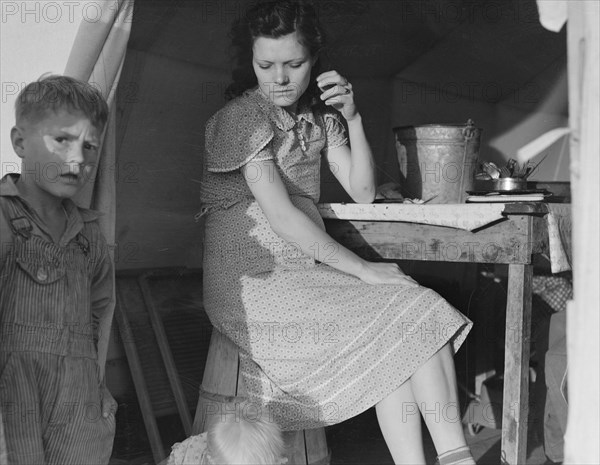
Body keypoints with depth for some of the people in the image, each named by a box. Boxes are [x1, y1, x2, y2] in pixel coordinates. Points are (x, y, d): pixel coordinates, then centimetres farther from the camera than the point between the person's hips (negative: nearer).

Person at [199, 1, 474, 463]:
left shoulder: (318, 115, 13)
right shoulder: (241, 118, -9)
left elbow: (363, 192, 10)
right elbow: (282, 217, -17)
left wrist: (353, 118, -3)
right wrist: (362, 269, -15)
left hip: (305, 270, 7)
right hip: (252, 283, -6)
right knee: (409, 315, -17)